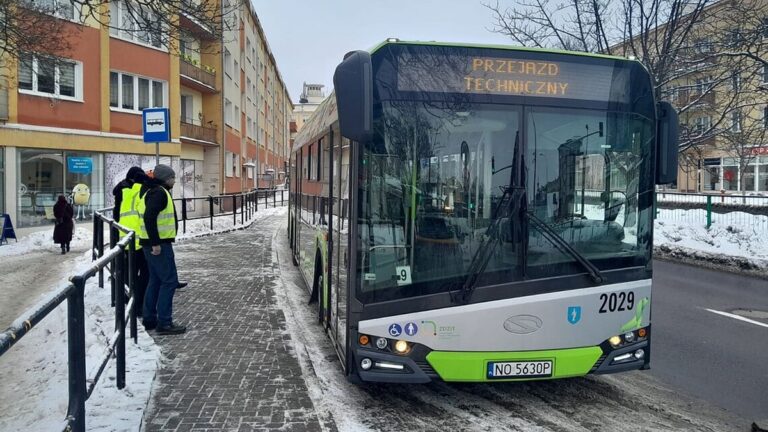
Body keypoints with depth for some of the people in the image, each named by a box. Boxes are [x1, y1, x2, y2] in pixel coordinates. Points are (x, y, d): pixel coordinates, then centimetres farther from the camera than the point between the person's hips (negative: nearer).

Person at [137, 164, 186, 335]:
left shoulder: (152, 191, 18)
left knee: (155, 281, 15)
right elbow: (149, 217, -25)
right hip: (159, 244, -11)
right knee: (169, 281, -7)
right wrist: (156, 243, -25)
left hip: (153, 243, 11)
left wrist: (155, 241, 21)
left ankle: (149, 320, 22)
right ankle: (164, 323, -6)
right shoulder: (159, 192, -14)